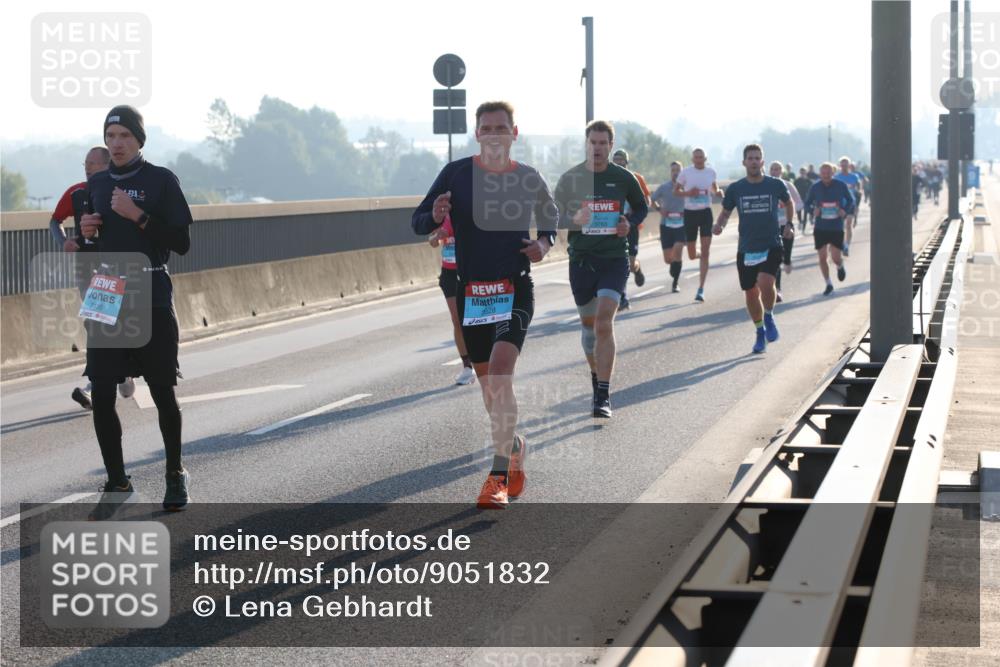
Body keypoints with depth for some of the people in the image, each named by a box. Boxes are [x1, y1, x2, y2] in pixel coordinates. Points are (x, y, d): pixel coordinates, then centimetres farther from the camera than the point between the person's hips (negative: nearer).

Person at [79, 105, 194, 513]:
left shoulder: (161, 180, -4)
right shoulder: (96, 183, 11)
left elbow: (181, 243, -8)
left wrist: (139, 217, -18)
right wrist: (85, 232, -1)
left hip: (151, 302, -4)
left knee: (163, 393, 3)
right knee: (101, 396, -3)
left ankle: (176, 475, 22)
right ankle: (117, 482, 9)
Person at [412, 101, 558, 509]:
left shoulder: (529, 180, 2)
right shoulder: (456, 174, -1)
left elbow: (550, 217, 21)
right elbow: (418, 222, 0)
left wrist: (545, 242, -1)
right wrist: (435, 217, -23)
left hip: (515, 290, -2)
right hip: (470, 290, 2)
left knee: (500, 372, -19)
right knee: (487, 381, 11)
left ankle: (499, 477, -18)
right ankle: (514, 446, 39)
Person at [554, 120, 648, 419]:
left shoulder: (623, 178, 0)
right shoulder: (569, 178, 0)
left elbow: (641, 207, 17)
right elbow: (554, 218, 0)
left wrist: (630, 223, -4)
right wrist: (574, 221, -22)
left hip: (614, 260, -2)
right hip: (581, 259, 2)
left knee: (604, 323, -16)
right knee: (588, 324, 13)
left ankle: (603, 398, -17)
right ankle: (597, 378, 39)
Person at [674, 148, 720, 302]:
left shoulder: (711, 172, 3)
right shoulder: (685, 172, -3)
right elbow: (675, 191, 4)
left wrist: (716, 192, -4)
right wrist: (688, 193, -15)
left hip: (706, 212, 0)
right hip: (690, 212, 0)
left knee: (705, 252, -9)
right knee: (692, 255, 3)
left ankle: (701, 289, -8)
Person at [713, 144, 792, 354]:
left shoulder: (776, 185, -1)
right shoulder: (735, 189, 0)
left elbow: (788, 202, 19)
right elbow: (726, 212, 11)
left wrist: (790, 223, 8)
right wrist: (719, 225, -9)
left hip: (771, 245, -2)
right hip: (746, 248, 2)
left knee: (765, 283, -25)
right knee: (751, 293, 8)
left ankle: (769, 317, 4)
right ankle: (760, 333, 28)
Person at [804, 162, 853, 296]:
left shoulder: (840, 186, -4)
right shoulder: (815, 188, -2)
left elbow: (851, 200, 9)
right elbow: (807, 203, 8)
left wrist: (845, 211, -9)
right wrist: (813, 211, -13)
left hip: (837, 228, -1)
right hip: (820, 228, 1)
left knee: (835, 258, -4)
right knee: (822, 258, 1)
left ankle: (840, 267, 33)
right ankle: (828, 284, 18)